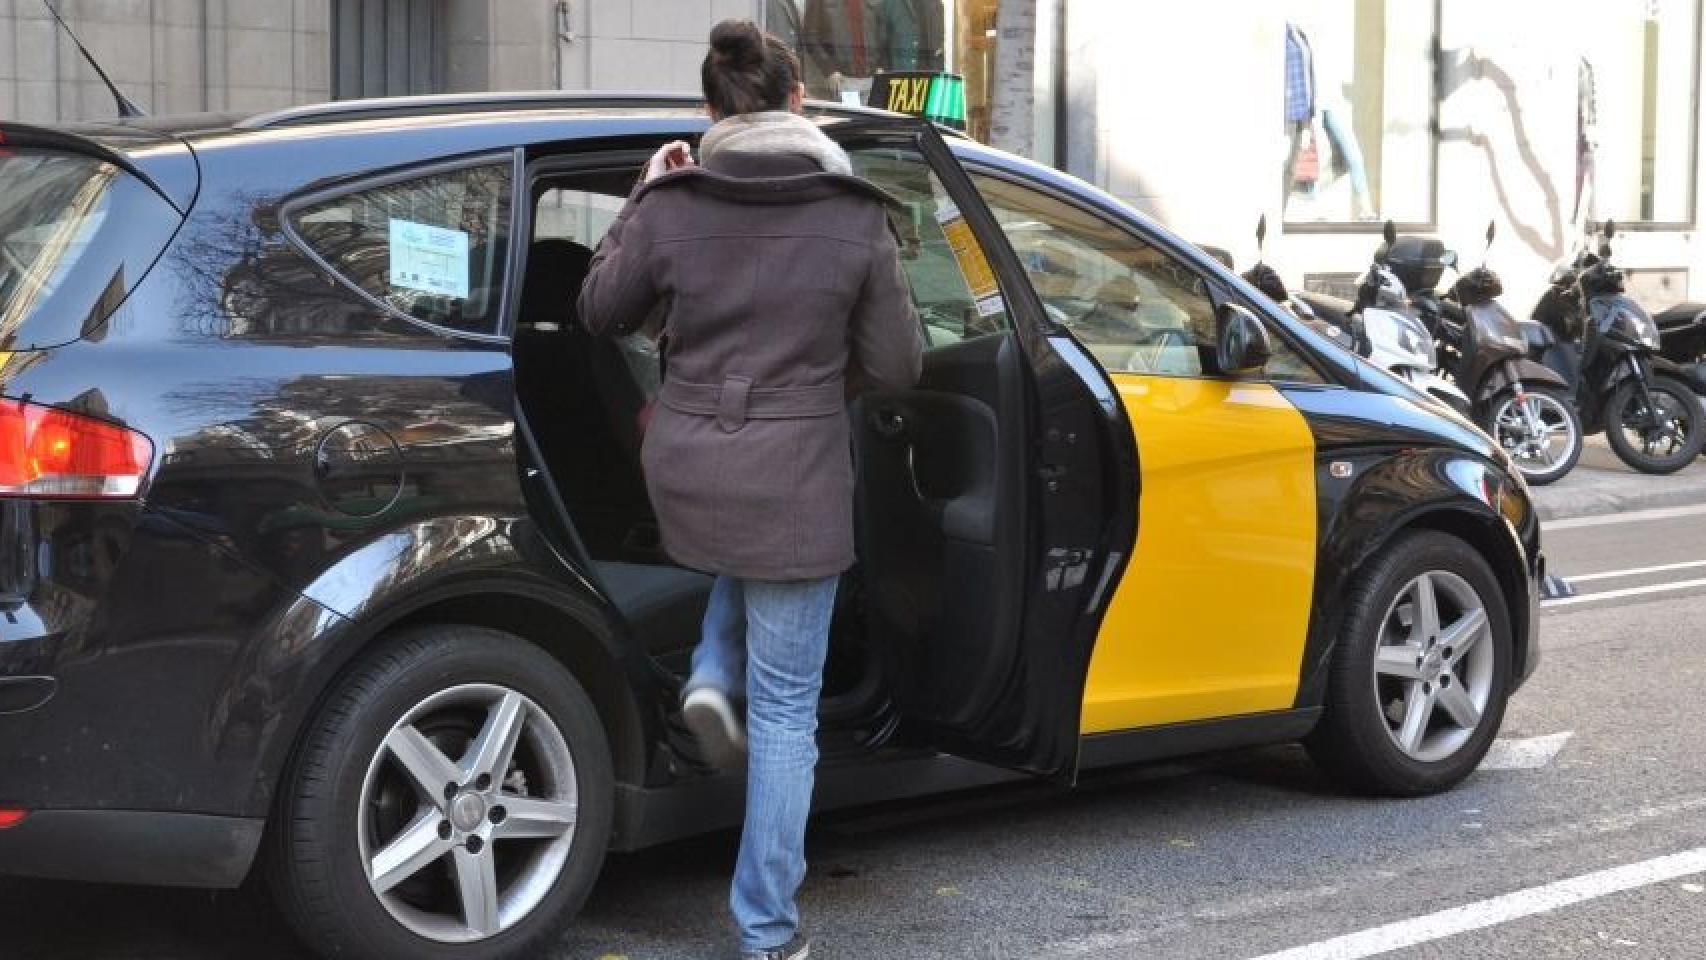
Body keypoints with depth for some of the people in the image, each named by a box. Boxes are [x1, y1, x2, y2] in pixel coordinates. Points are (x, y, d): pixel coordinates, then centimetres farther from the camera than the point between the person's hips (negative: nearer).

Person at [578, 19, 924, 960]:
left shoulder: (671, 206, -5)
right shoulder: (855, 216, -7)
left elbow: (600, 310, 11)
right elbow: (896, 367, -2)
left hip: (684, 471, 3)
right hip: (794, 484, -2)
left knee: (745, 557, 40)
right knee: (786, 704, 7)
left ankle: (713, 676, 14)